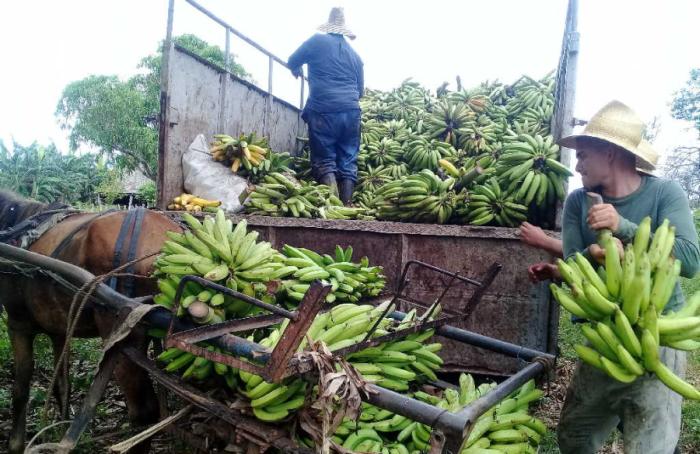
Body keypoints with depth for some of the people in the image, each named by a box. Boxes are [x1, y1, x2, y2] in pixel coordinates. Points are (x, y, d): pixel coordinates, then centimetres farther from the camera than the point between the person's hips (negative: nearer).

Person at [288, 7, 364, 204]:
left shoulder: (317, 41, 8)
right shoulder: (355, 55, 20)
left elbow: (292, 62, 17)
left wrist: (297, 71, 39)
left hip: (323, 111, -3)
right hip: (351, 112, 4)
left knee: (325, 161, -2)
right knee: (348, 163, 5)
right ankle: (346, 206, 1)